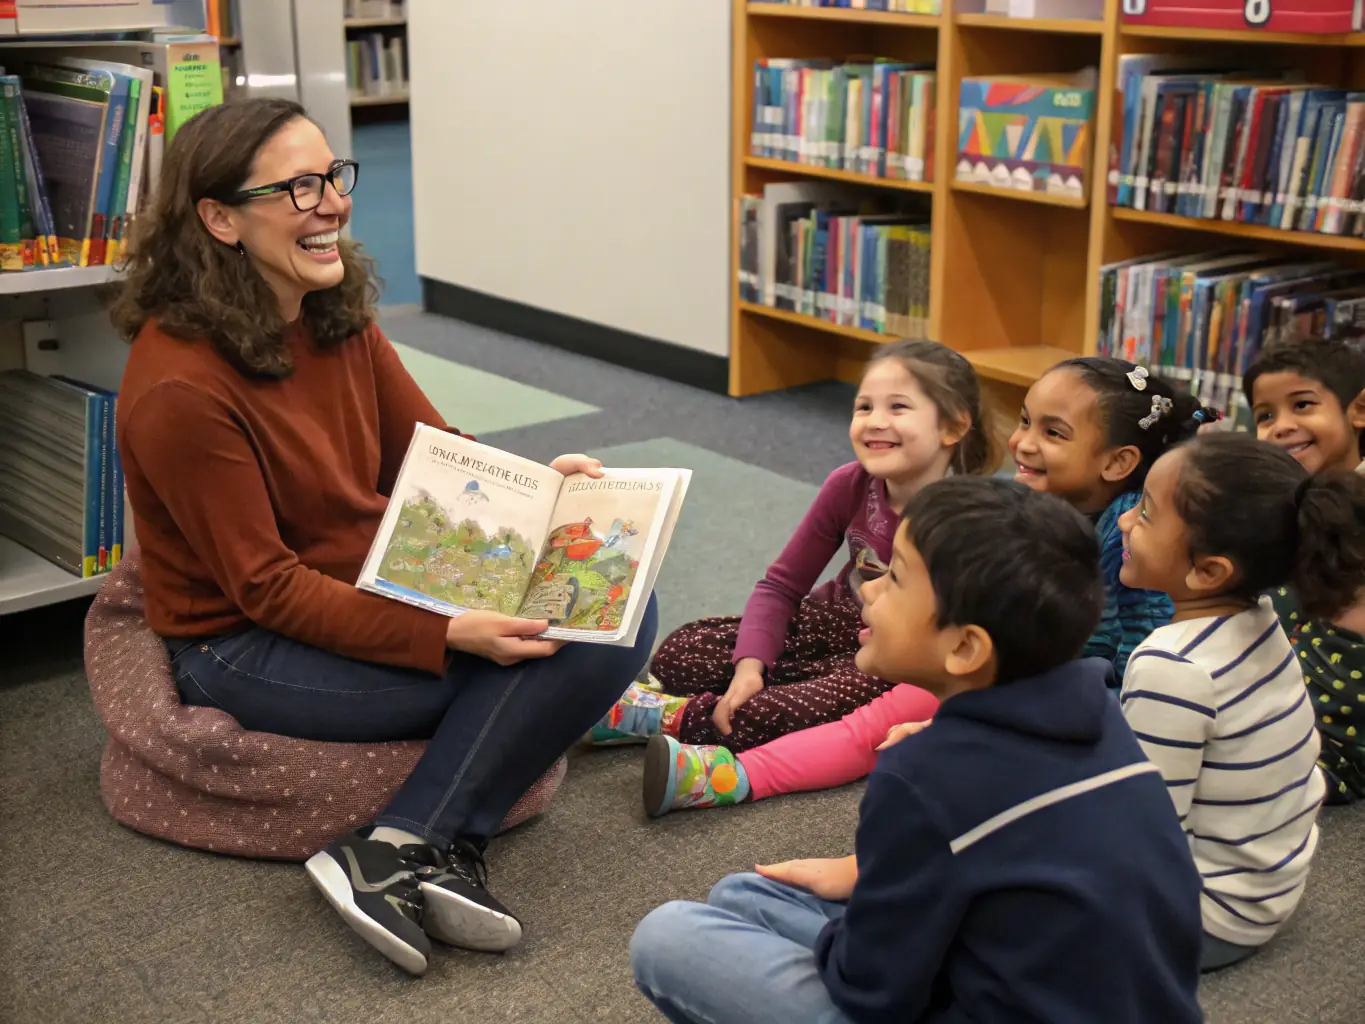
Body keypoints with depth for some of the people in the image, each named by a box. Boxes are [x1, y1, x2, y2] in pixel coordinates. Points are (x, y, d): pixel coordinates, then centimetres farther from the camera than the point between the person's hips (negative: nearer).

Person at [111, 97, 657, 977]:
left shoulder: (338, 315, 0)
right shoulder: (180, 387, -23)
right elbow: (265, 587, -21)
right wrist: (449, 636, -29)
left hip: (379, 586, 8)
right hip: (252, 648, -8)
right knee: (571, 645, -21)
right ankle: (404, 855, -14)